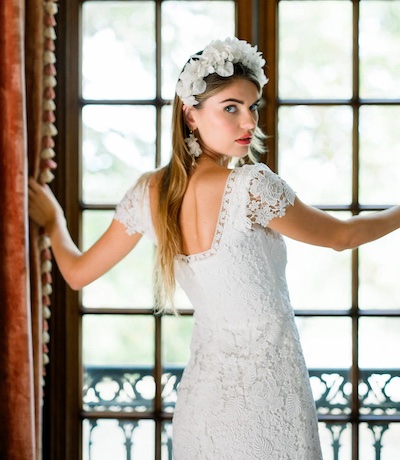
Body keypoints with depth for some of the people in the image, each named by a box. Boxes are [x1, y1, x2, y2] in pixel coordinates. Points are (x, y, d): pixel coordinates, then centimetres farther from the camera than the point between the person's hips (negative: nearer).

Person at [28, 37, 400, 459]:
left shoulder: (149, 192, -2)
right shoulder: (251, 184, -20)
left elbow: (77, 273, 9)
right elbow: (340, 236, -5)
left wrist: (53, 222, 29)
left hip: (201, 392, 6)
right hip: (267, 391, -6)